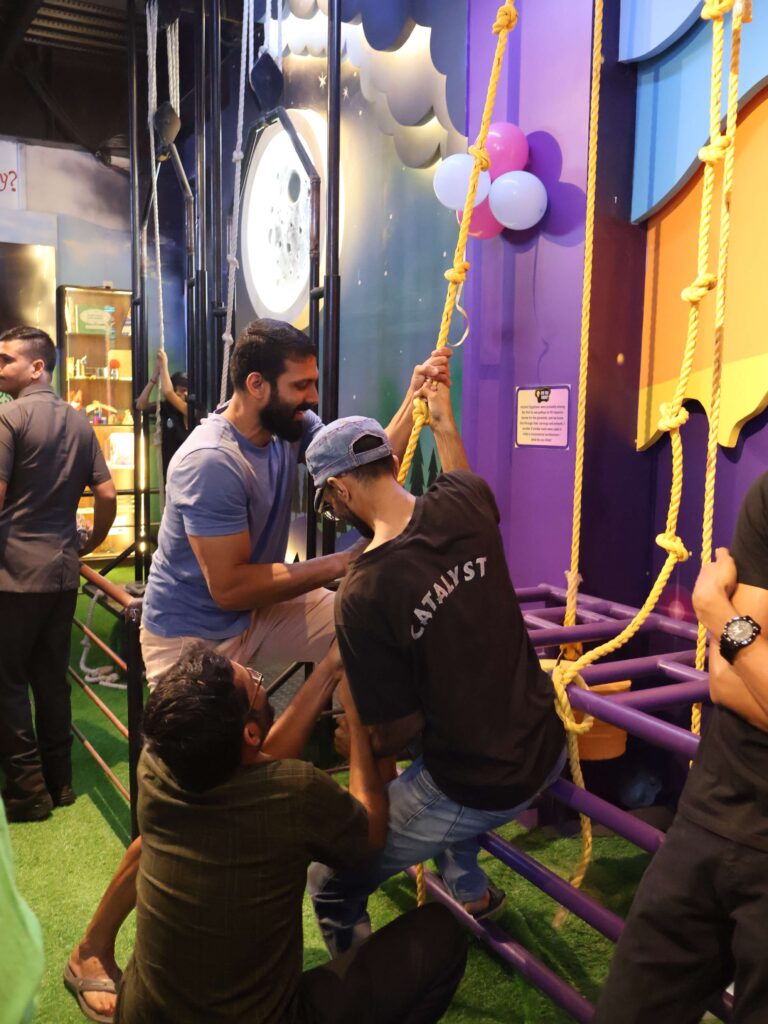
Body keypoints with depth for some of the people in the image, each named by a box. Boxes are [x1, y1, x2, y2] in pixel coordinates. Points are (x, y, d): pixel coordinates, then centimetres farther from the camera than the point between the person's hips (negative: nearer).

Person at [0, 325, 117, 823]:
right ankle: (59, 780, 23)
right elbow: (107, 494, 7)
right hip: (64, 570, 6)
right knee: (52, 675, 14)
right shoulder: (80, 422, 8)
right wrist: (94, 542, 20)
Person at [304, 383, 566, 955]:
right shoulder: (466, 505, -9)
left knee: (332, 888, 10)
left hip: (478, 789, -7)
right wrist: (443, 418, 30)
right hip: (544, 748, 8)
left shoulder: (362, 595, -25)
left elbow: (397, 732, -14)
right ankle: (470, 890, 49)